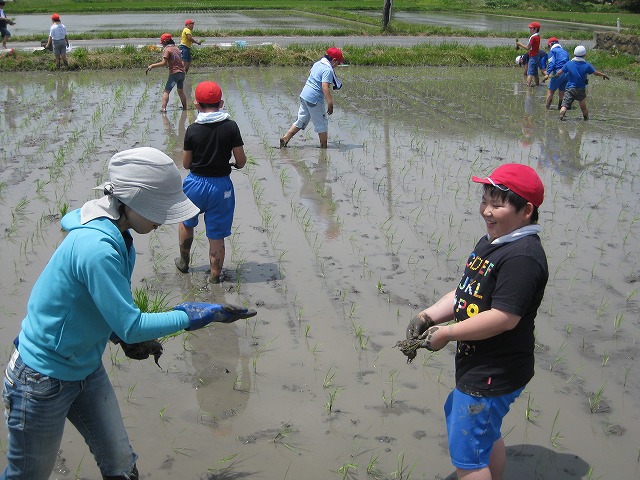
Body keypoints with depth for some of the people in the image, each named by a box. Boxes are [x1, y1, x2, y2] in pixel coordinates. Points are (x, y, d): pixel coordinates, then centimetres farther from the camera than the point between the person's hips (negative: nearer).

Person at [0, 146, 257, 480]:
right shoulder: (97, 247, -32)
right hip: (43, 381, -8)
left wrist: (125, 338, -2)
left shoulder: (116, 234, -4)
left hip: (88, 371, 8)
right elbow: (131, 326, -27)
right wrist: (194, 316, -21)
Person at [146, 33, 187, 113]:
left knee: (166, 91, -7)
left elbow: (164, 63, -17)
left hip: (174, 73, -7)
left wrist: (152, 66, -11)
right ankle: (185, 107, 28)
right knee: (181, 91, 22)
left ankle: (163, 108, -19)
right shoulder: (176, 48, 13)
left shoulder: (167, 49, -9)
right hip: (182, 72, 7)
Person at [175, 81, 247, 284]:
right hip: (221, 185, -1)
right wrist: (234, 164, 15)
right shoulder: (230, 127, -11)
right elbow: (241, 161, -8)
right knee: (216, 235, 9)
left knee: (186, 222, 27)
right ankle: (215, 276, 19)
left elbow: (186, 164, -2)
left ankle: (184, 261, 44)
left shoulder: (192, 130, -10)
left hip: (195, 183, 1)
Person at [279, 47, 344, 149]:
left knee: (301, 121, 17)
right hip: (314, 99, -8)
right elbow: (325, 87, -26)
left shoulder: (317, 64, 11)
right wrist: (330, 103, -29)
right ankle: (324, 146, 14)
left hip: (304, 95, 8)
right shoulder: (328, 70, -16)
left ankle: (285, 138, 14)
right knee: (322, 123, 6)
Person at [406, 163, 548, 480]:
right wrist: (429, 315, -4)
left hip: (492, 376, -10)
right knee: (487, 435, 28)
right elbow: (466, 293, 12)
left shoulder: (523, 257, -25)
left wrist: (447, 334, -21)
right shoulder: (490, 243, 8)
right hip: (479, 365, 10)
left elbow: (504, 317, -30)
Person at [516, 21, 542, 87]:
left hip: (533, 57, -10)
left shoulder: (533, 37, -19)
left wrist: (520, 44, -7)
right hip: (537, 55, 10)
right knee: (535, 72, 21)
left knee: (530, 73, -15)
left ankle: (528, 85, -22)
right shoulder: (537, 36, 10)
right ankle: (537, 84, 31)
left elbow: (528, 48, -16)